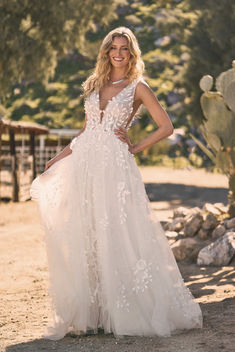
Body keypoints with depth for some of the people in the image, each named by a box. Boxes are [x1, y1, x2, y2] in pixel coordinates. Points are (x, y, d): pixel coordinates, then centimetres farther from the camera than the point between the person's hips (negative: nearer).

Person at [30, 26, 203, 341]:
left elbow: (166, 127, 1)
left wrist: (135, 148, -2)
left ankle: (125, 311, 4)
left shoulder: (137, 87, 3)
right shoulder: (95, 84, 17)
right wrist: (60, 157, 16)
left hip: (115, 165, -5)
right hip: (85, 163, 5)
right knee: (84, 235, 3)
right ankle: (87, 311, 10)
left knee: (118, 234, -6)